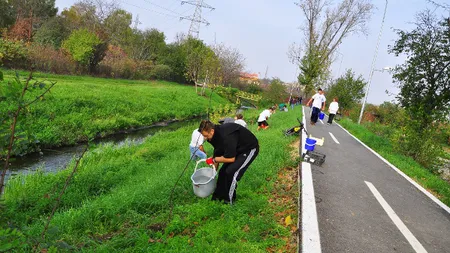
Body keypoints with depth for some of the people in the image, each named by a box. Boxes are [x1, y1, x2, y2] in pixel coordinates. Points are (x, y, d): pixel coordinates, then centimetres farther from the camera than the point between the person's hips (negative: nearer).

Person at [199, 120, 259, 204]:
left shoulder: (226, 136, -36)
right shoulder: (216, 135, -6)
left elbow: (231, 158, -32)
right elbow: (218, 155, 6)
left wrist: (213, 159, -19)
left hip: (250, 148, -9)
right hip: (237, 149, 9)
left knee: (231, 172, -18)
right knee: (223, 171, 4)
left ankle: (228, 201, -4)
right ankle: (218, 197, 17)